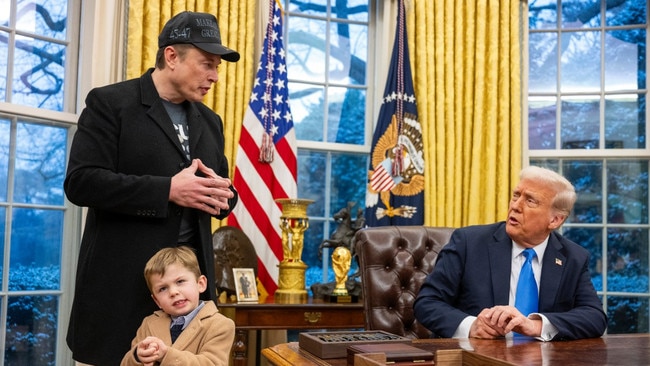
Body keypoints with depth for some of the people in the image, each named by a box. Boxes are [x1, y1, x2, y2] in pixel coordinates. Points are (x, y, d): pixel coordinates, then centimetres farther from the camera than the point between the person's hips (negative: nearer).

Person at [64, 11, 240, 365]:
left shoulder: (209, 121, 15)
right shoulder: (110, 102, -4)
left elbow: (223, 188, 20)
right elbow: (81, 182, -13)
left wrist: (221, 194, -6)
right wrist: (168, 190, -20)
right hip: (123, 276, -5)